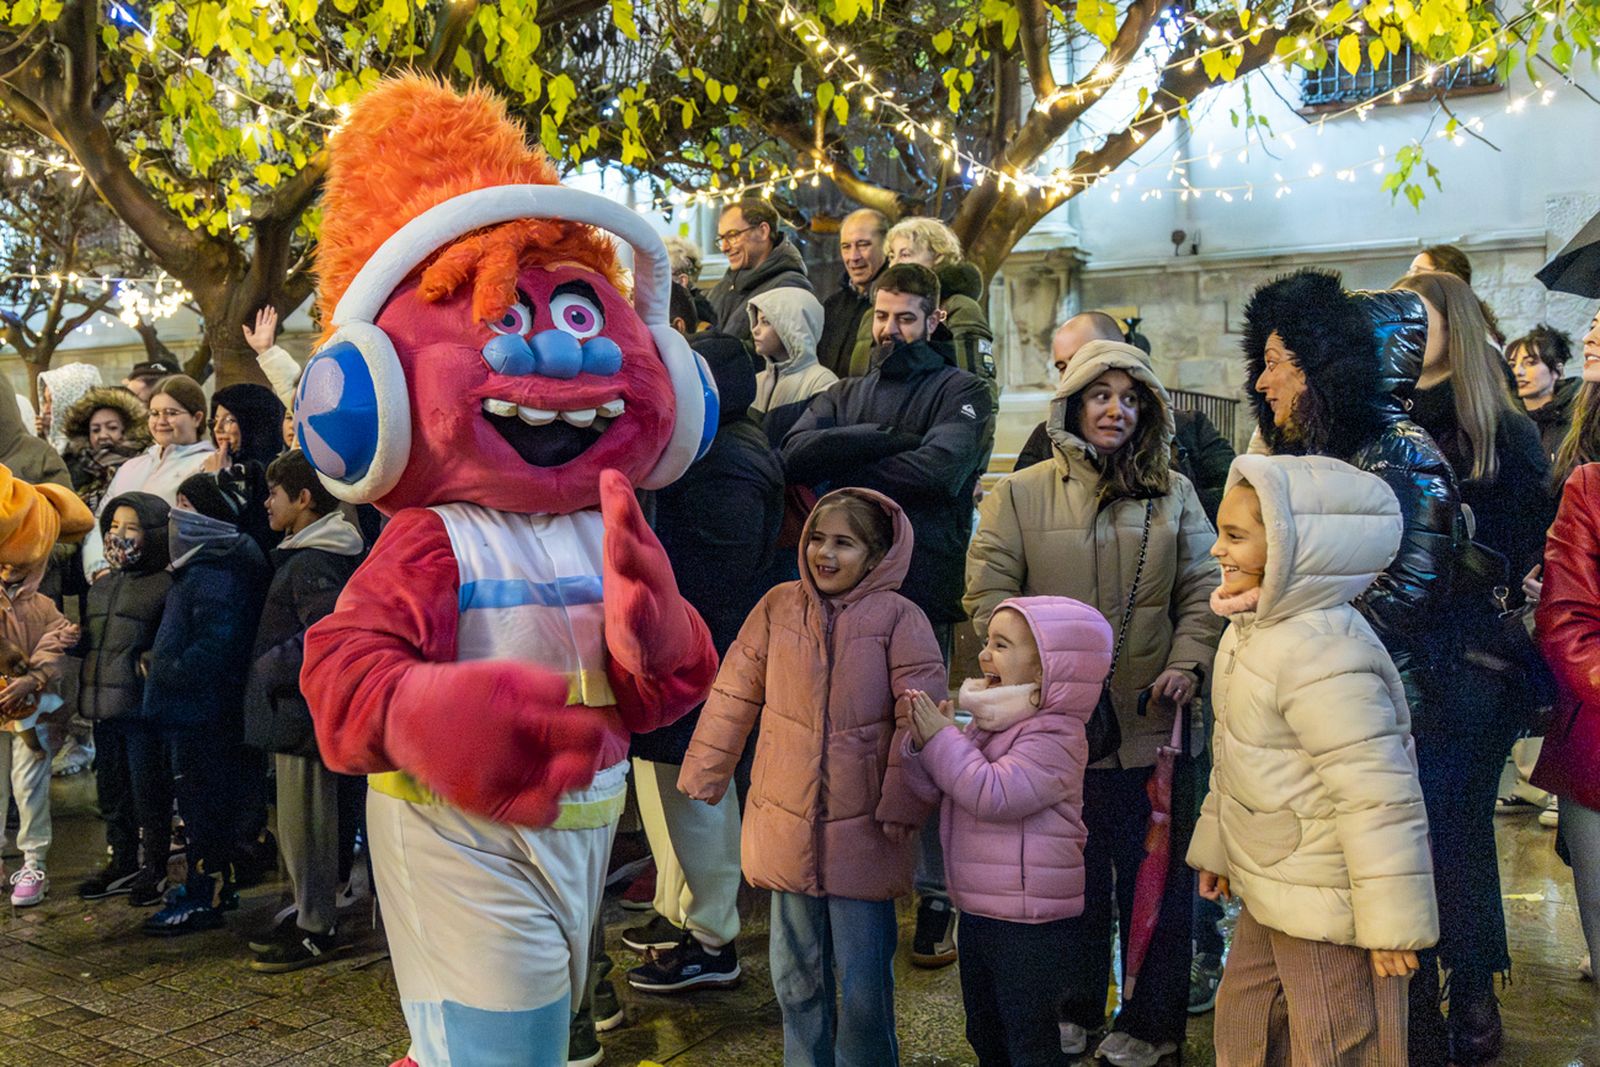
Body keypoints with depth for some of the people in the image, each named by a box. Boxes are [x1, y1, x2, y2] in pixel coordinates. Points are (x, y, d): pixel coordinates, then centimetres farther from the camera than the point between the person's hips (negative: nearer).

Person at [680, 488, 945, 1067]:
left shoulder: (898, 617, -7)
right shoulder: (777, 607, 2)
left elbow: (918, 720, -10)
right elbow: (732, 698, 6)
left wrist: (900, 807, -15)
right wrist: (701, 777, 6)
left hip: (864, 828, -3)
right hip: (786, 823, 3)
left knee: (864, 979, 7)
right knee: (795, 973, 18)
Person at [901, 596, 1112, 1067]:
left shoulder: (1053, 737, -20)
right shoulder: (988, 723, 8)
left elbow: (993, 795, -31)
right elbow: (935, 788, 10)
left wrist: (943, 739, -22)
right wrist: (923, 740, -9)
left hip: (1028, 922, -9)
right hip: (977, 910, 9)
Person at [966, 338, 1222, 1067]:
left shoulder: (1174, 493, 8)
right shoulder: (1021, 494, 1)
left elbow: (1203, 591, 8)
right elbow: (989, 592, -3)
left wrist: (1188, 663, -8)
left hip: (1150, 720, 1)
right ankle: (1072, 1008, 34)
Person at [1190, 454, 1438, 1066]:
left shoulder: (1322, 659, -28)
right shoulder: (1248, 635, 5)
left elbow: (1379, 798, -27)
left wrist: (1393, 925, -21)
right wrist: (1214, 849, 24)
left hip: (1328, 908, -10)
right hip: (1268, 898, 10)